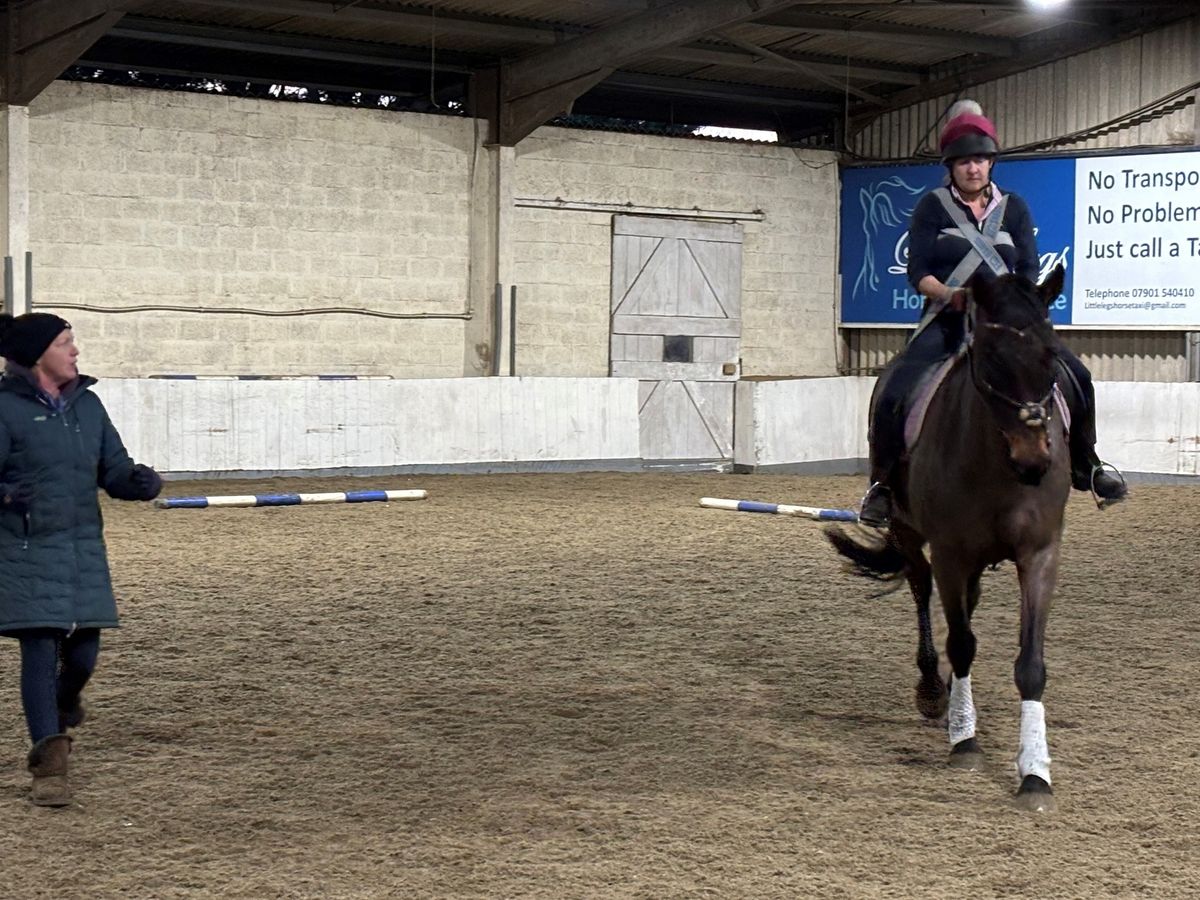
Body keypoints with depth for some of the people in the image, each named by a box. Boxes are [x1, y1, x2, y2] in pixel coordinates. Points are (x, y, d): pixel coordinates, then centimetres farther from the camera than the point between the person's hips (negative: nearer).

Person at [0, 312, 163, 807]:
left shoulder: (87, 404, 10)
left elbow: (114, 470, 12)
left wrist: (139, 481, -10)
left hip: (84, 547, 5)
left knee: (84, 650, 9)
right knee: (40, 649, -7)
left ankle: (61, 707, 43)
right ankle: (50, 761, -4)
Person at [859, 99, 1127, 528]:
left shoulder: (1013, 208, 11)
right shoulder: (932, 207, 3)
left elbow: (1029, 270, 4)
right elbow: (918, 272, -4)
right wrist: (949, 294, -22)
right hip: (947, 321, -3)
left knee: (1076, 375, -12)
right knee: (893, 393, -25)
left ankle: (1085, 468, 9)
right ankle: (882, 485, -8)